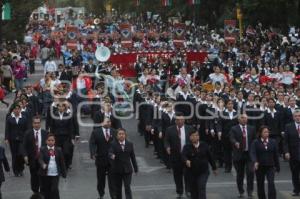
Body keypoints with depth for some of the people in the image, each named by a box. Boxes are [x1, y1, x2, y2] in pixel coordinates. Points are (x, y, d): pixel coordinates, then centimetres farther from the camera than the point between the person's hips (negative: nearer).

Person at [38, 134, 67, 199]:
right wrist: (43, 165, -39)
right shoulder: (42, 150, -2)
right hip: (45, 174, 0)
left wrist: (64, 173, 7)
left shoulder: (58, 150, 4)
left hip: (55, 174, 0)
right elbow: (40, 159, -18)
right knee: (45, 190, 9)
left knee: (54, 190, -9)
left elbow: (62, 162, 7)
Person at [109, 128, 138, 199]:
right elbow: (110, 153, -20)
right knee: (117, 188, 10)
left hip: (127, 170, 0)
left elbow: (133, 157, 9)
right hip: (116, 170, 0)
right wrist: (112, 156, -44)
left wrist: (135, 168, 11)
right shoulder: (113, 144, -4)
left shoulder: (130, 144, 4)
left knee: (127, 188, -6)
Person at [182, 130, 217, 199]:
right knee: (194, 191, 9)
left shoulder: (204, 145, 0)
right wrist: (186, 160, -45)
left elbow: (210, 157, 8)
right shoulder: (187, 147, -5)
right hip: (192, 173, 1)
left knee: (201, 189, -13)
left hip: (203, 172, -1)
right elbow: (183, 156, -22)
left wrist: (214, 168, 14)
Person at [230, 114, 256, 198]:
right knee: (240, 174, 7)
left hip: (249, 154, 1)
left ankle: (250, 191, -1)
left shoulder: (251, 129, 10)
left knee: (250, 172, -13)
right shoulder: (234, 129, 0)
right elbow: (232, 139, -15)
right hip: (239, 154, -1)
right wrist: (236, 143, -36)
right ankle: (241, 192, 21)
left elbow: (254, 139, 11)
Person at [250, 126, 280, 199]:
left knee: (271, 183, -14)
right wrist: (255, 162, -32)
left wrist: (277, 167, 10)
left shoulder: (273, 142, 6)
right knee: (260, 185, 8)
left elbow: (276, 155, 9)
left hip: (270, 166, 0)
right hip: (259, 167, 0)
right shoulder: (255, 142, -2)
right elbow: (253, 153, -14)